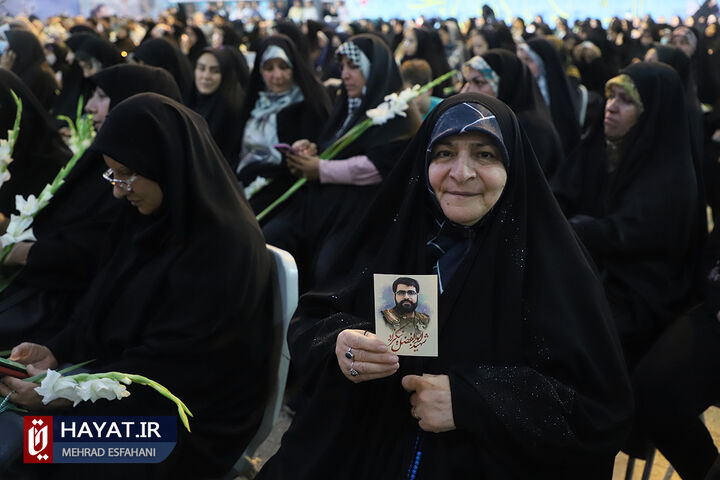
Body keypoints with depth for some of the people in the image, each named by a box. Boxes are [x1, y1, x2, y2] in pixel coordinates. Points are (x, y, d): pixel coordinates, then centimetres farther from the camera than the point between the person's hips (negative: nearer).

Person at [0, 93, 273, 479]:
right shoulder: (146, 216, 2)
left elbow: (170, 364, -23)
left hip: (190, 420, -8)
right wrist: (55, 352, -6)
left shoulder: (225, 247, -24)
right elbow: (104, 305, 10)